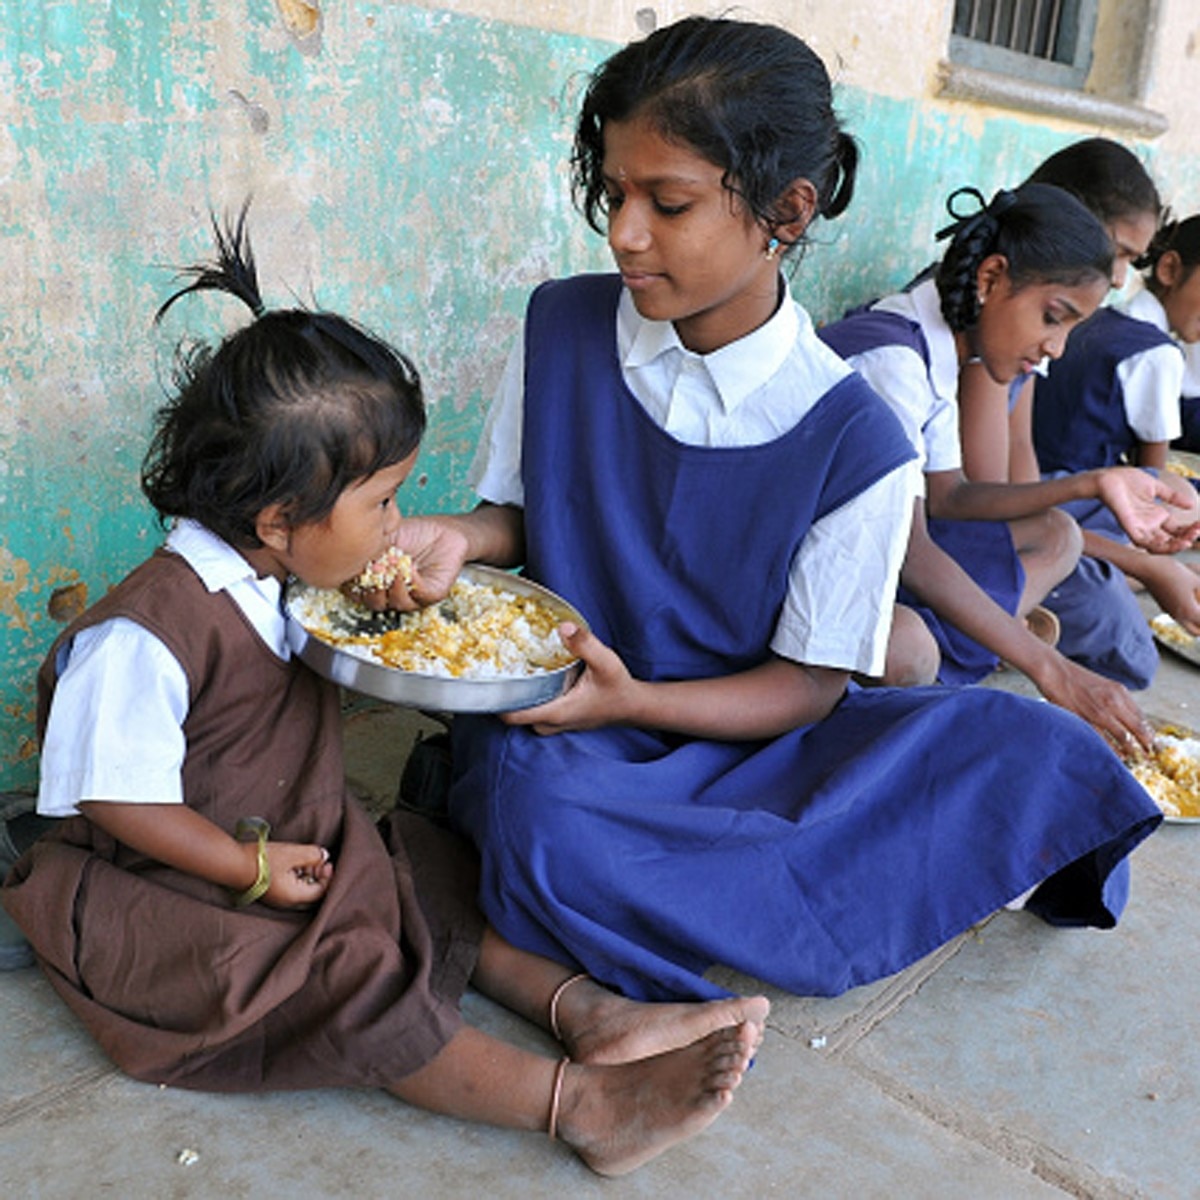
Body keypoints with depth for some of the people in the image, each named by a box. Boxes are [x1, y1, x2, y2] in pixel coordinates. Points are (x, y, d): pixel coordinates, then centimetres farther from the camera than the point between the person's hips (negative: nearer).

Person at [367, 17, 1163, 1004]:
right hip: (551, 710, 2)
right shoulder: (561, 325, -5)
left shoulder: (855, 440, -14)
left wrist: (632, 700, -24)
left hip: (732, 730, -1)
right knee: (540, 818, -36)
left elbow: (809, 685, -9)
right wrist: (457, 540, -16)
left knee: (1038, 751, -19)